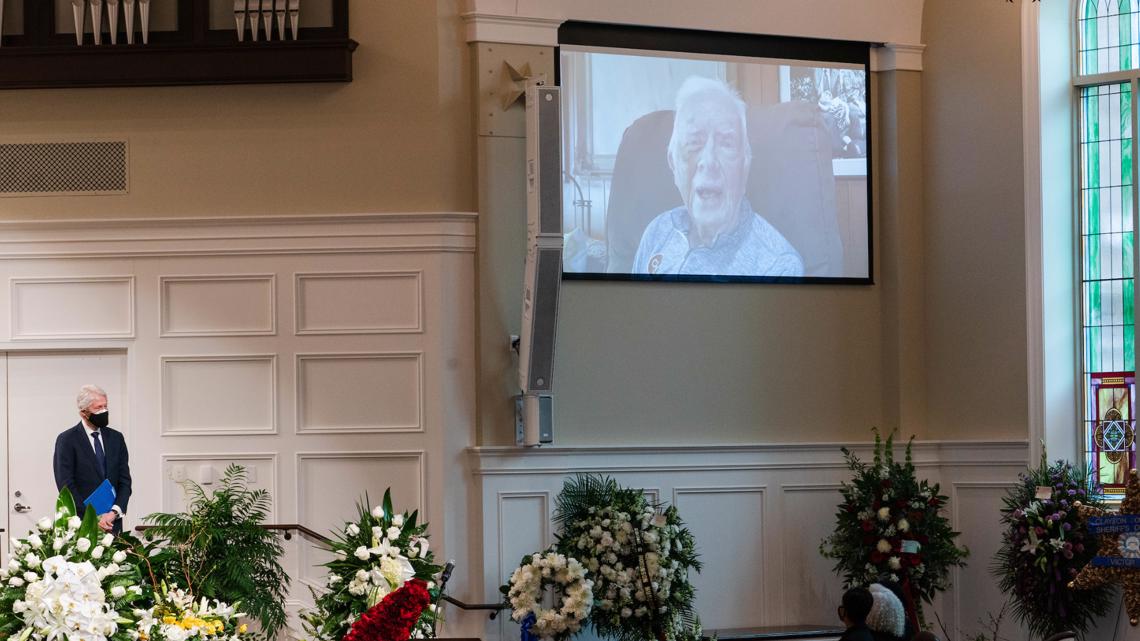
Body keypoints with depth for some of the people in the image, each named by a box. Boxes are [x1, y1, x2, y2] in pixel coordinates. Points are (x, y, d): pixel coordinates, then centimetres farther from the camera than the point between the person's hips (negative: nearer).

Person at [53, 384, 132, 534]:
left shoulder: (116, 438, 12)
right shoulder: (67, 440, -1)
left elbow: (125, 481, 9)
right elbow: (66, 486, -6)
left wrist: (114, 512, -8)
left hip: (112, 523, 4)